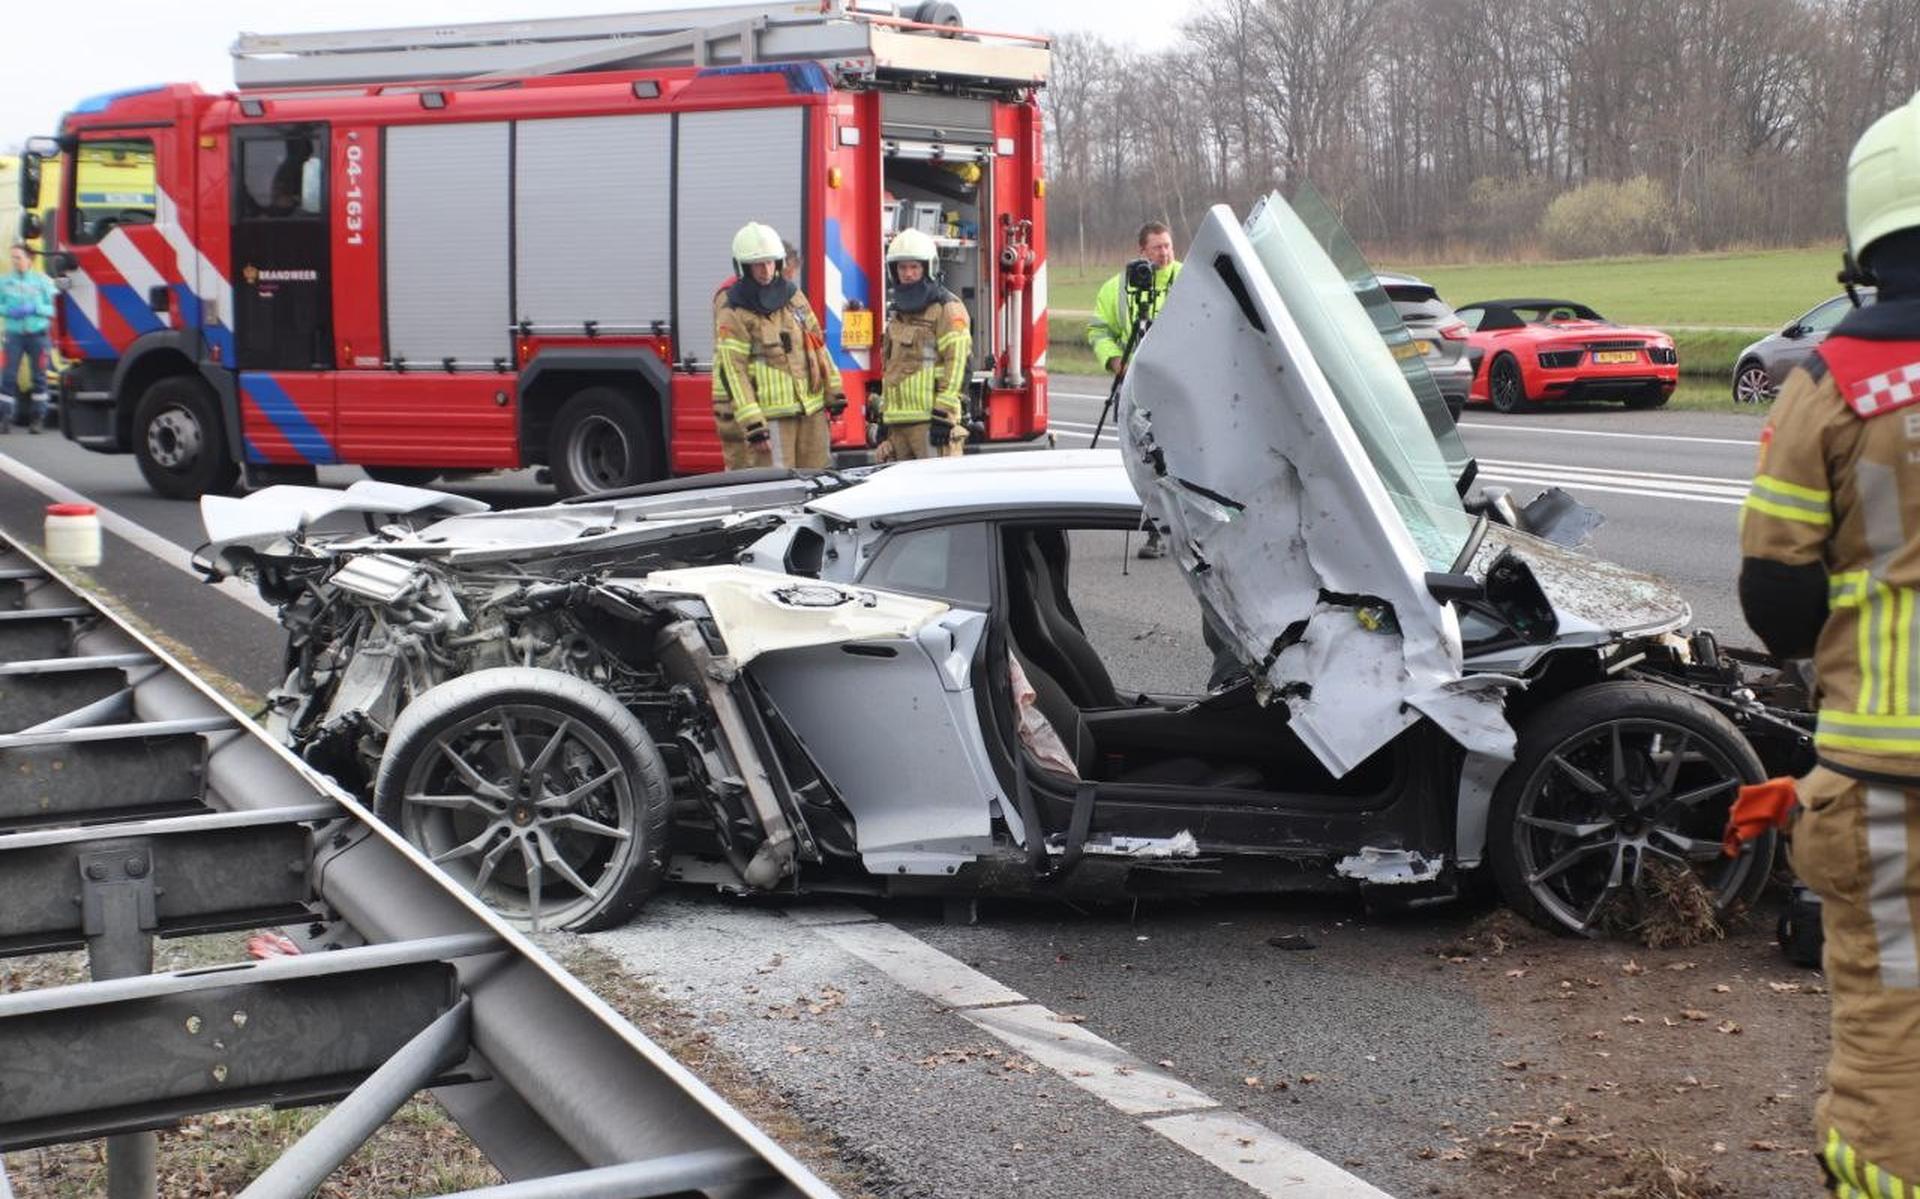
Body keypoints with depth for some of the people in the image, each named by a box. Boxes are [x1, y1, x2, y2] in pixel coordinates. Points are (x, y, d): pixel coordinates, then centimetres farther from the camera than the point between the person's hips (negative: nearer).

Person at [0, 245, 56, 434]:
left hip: (37, 335, -1)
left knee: (39, 376, 4)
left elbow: (51, 309, 0)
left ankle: (37, 418, 12)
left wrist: (34, 308, -16)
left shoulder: (42, 281, 0)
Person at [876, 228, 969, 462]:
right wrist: (883, 416, 23)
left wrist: (943, 415, -19)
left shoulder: (947, 309, -4)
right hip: (898, 420, 8)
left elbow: (956, 362, -13)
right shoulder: (898, 313, 22)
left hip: (929, 418, -8)